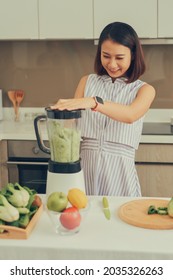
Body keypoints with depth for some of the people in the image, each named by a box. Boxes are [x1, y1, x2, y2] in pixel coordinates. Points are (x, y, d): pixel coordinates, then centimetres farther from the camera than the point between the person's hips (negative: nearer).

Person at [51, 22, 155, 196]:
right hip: (84, 168, 2)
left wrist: (93, 102, -36)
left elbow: (130, 115, -21)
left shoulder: (144, 90, 1)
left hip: (119, 171, -1)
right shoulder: (87, 82, 7)